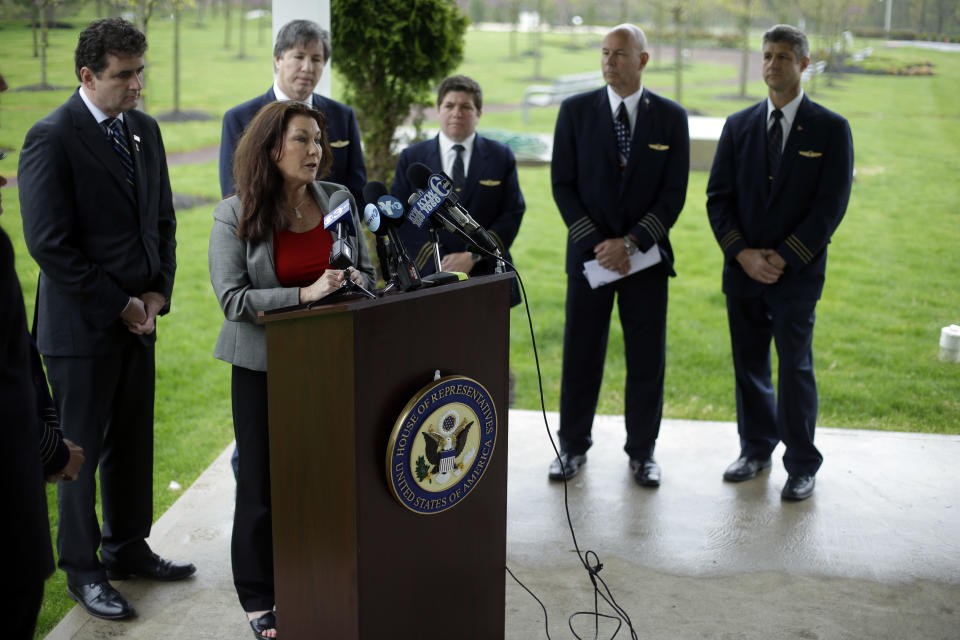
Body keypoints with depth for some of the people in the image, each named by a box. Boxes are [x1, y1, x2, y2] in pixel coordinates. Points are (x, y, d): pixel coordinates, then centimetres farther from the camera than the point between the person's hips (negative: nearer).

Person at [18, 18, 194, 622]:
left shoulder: (145, 130, 9)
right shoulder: (52, 138, -13)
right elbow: (50, 244, -16)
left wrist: (157, 291, 1)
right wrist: (117, 305, -14)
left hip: (139, 317, 7)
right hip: (82, 323, -7)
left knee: (134, 442, 16)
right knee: (81, 449, 5)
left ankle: (127, 547, 32)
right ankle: (82, 570, 18)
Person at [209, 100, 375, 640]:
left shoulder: (339, 200, 3)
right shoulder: (235, 216, -7)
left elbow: (367, 271, 11)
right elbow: (232, 299, -15)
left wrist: (352, 282, -13)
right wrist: (305, 293, -25)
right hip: (265, 366, -3)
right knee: (264, 484, 6)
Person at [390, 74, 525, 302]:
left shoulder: (502, 157, 7)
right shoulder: (411, 158, 8)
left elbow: (512, 214, 1)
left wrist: (473, 256, -11)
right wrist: (437, 259, -10)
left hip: (486, 278, 0)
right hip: (427, 278, 0)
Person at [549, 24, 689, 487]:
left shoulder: (671, 117, 1)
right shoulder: (575, 111, 1)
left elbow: (674, 193, -3)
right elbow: (563, 184, -1)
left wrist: (631, 243, -14)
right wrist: (598, 243, -11)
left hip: (645, 257, 0)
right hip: (589, 255, 0)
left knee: (647, 360, 5)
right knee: (580, 357, 5)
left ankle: (642, 452, 20)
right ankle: (573, 447, 20)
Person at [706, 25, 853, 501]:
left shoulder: (831, 130, -3)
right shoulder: (738, 126, 7)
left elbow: (831, 206, -8)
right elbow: (719, 198, 5)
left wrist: (783, 258, -14)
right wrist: (742, 254, -9)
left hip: (797, 274, -3)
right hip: (742, 270, 3)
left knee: (795, 368, -1)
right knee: (749, 364, 11)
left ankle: (802, 465, 12)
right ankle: (756, 449, 27)